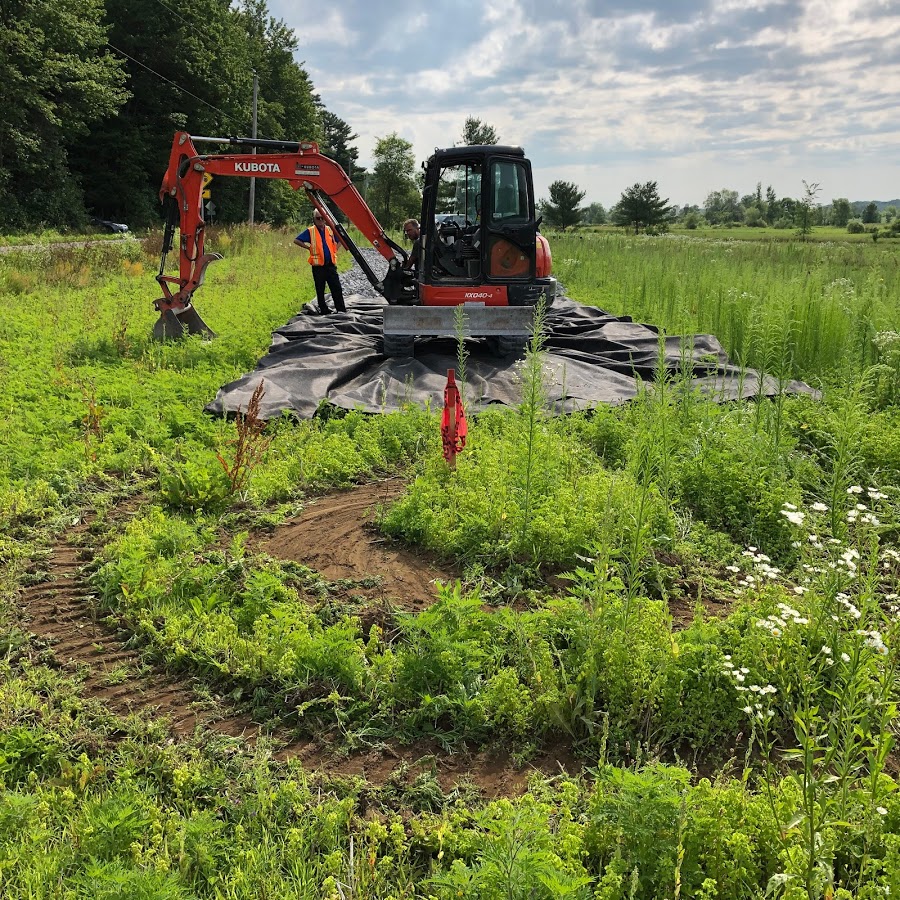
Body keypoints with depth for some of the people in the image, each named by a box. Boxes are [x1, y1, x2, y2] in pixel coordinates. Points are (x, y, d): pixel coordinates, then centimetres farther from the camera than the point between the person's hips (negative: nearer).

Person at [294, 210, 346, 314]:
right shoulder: (310, 231, -1)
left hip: (331, 265, 3)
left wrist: (335, 250, 12)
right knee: (320, 290, 4)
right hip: (318, 266, -2)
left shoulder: (330, 230, 9)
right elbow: (296, 240, -3)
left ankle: (342, 310, 0)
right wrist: (308, 248, -5)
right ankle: (324, 311, 11)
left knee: (337, 288, -2)